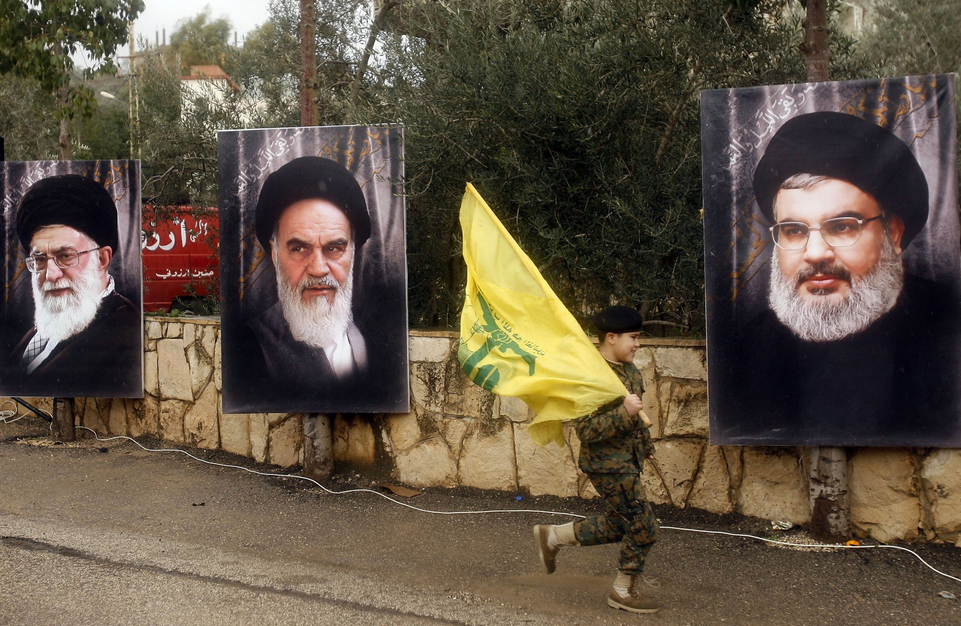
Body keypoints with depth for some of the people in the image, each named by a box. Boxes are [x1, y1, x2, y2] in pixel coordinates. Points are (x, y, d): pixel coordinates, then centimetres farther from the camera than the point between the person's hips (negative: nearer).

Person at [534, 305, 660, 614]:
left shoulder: (629, 371, 6)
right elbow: (586, 431, -26)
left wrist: (646, 444, 29)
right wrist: (624, 413, -34)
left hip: (628, 460, 9)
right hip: (608, 464, -9)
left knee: (619, 526, 19)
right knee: (643, 529, -2)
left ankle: (552, 536, 32)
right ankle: (624, 592, 18)